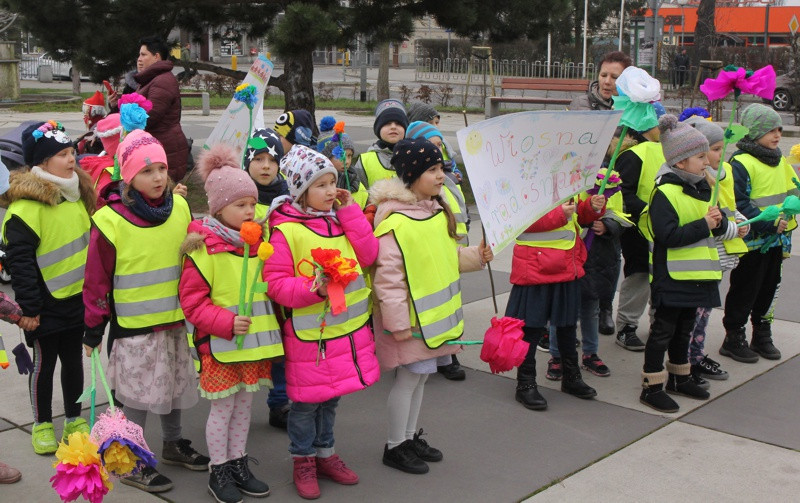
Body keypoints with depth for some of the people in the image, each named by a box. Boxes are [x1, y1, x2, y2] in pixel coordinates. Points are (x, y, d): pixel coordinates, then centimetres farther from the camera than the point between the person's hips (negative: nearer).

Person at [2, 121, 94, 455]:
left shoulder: (77, 195, 5)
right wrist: (28, 308, -17)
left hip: (78, 299, 6)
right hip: (46, 307, -6)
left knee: (73, 360, 17)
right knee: (44, 365, 9)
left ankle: (74, 419, 31)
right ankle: (42, 424, 25)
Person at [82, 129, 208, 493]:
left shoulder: (180, 208, -1)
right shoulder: (110, 220, -14)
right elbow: (97, 279, -7)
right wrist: (93, 329, -2)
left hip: (177, 318, 5)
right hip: (134, 324, -5)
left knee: (176, 384, 18)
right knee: (138, 394, 4)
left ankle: (173, 444, 38)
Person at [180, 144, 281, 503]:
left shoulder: (257, 241, 6)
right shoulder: (203, 248, -14)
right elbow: (192, 300, -15)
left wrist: (268, 325, 8)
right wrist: (226, 323, -24)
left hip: (254, 339, 6)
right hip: (220, 344, -6)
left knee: (244, 404, 16)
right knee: (222, 408, 6)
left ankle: (239, 464, 31)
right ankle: (219, 471, 22)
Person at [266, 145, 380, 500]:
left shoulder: (341, 219, 7)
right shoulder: (285, 231, -14)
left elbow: (368, 256, -2)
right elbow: (275, 284, -14)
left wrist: (350, 212, -7)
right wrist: (314, 289, -27)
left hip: (347, 328, 6)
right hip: (308, 333, -6)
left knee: (331, 397, 20)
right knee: (306, 400, 7)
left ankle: (325, 453, 37)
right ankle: (302, 461, 27)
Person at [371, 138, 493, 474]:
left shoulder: (437, 211, 8)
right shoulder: (394, 220, -21)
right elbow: (388, 276, -21)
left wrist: (476, 256, 1)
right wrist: (397, 322, -20)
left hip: (434, 313, 8)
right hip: (411, 316, -8)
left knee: (420, 376, 18)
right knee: (408, 378, 2)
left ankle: (411, 437, 34)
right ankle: (395, 446, 19)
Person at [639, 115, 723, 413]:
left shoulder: (701, 189, 11)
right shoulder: (665, 193, -18)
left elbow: (714, 226, 17)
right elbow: (668, 235, -26)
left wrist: (718, 222, -6)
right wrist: (703, 226, -25)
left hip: (694, 275, 9)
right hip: (671, 276, -8)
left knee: (684, 328, 19)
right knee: (663, 330, -1)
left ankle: (679, 377, 33)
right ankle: (651, 386, 8)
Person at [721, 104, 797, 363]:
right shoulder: (740, 163, -16)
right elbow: (738, 204, -21)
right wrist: (768, 223, -23)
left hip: (775, 239, 8)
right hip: (751, 241, -8)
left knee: (769, 288, 16)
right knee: (744, 291, 2)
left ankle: (762, 336, 29)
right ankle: (734, 339, 15)